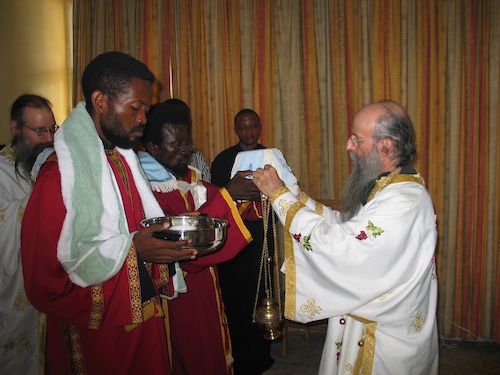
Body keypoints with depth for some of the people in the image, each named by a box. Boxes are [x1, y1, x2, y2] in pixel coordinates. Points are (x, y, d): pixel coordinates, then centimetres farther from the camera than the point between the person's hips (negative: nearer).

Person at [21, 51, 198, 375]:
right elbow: (44, 280, -20)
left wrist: (175, 239, -4)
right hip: (99, 336, -7)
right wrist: (131, 247, -24)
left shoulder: (125, 159, 4)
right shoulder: (61, 173, -19)